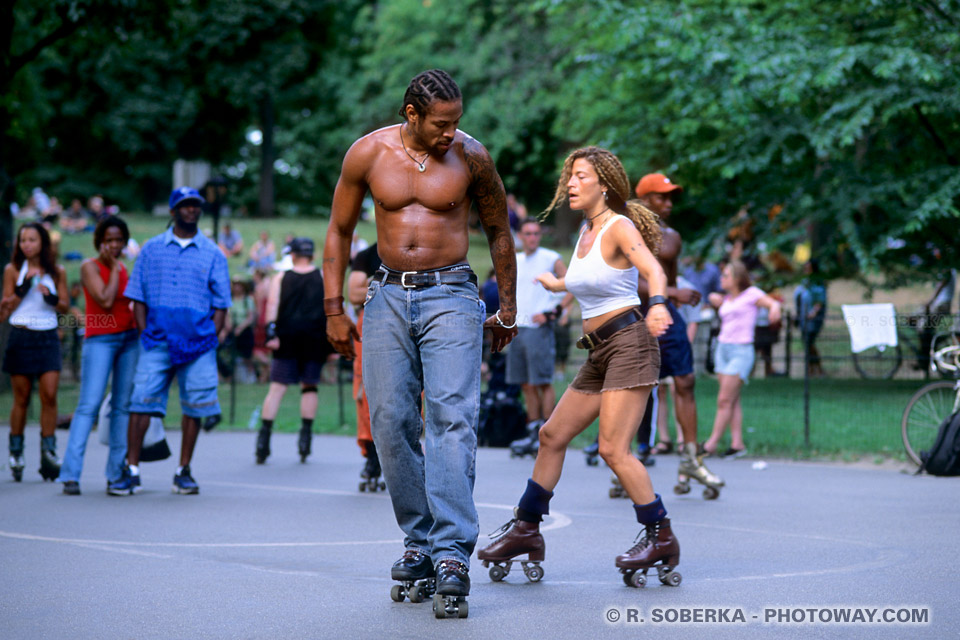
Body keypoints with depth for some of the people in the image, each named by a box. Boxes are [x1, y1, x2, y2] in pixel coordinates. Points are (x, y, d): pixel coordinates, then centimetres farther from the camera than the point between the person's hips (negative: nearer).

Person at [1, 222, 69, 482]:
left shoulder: (56, 272, 6)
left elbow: (65, 306, 7)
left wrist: (51, 297, -13)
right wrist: (24, 287, -11)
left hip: (47, 337, 1)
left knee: (49, 395, -9)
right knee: (21, 399, 3)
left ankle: (49, 451, -6)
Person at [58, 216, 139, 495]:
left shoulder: (123, 269, 14)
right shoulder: (90, 266, -4)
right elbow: (105, 301, -16)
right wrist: (114, 267, -7)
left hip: (129, 338, 6)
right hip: (100, 339, -6)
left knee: (123, 405, 3)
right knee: (89, 404, -13)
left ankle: (116, 473, 6)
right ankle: (70, 475, -15)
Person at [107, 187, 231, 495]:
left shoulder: (212, 253, 9)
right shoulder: (152, 249, 10)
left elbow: (220, 304, 8)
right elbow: (138, 297, 9)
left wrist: (211, 339, -3)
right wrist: (145, 333, -2)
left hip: (197, 342, 0)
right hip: (157, 340, 0)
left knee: (193, 406, 1)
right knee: (142, 400, -7)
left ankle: (184, 472, 10)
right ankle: (132, 471, -3)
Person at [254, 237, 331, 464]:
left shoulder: (281, 277, 10)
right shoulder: (324, 277, 9)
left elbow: (272, 304, -2)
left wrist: (271, 332, -9)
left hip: (287, 337, 0)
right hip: (314, 338, 0)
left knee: (277, 386, 0)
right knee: (310, 386, 10)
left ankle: (264, 435, -9)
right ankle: (306, 435, 3)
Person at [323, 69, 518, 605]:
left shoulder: (471, 156, -3)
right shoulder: (368, 153, 0)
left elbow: (499, 230, 11)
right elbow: (340, 231, 11)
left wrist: (508, 310, 15)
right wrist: (334, 310, 8)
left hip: (451, 294, -2)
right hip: (389, 296, 3)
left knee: (452, 415, -16)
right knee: (391, 421, -2)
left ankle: (453, 550, -21)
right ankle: (419, 541, 10)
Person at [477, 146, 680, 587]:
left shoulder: (620, 227, -10)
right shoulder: (586, 230, 14)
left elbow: (653, 270, -27)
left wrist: (657, 304, -49)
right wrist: (558, 284, 53)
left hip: (629, 343, -9)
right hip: (599, 353, 9)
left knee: (613, 448, -15)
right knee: (552, 435, 11)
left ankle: (661, 538, -5)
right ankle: (526, 530, 21)